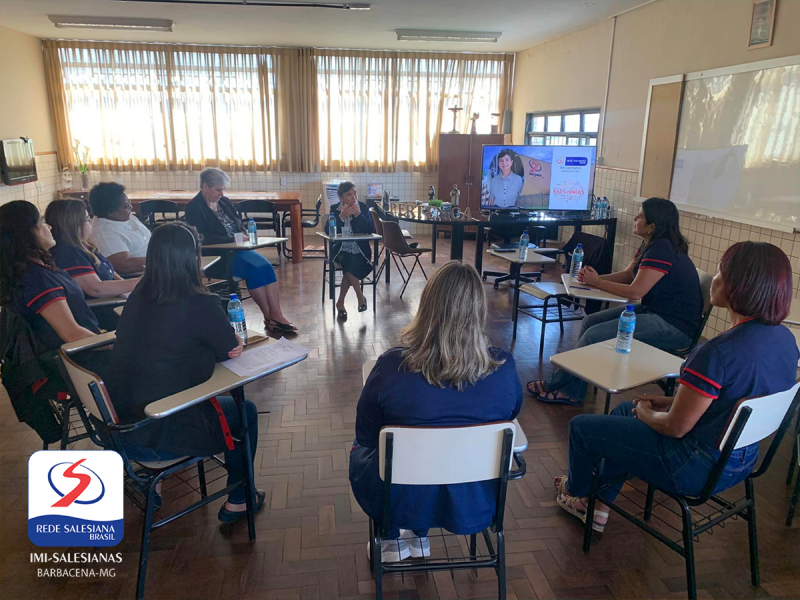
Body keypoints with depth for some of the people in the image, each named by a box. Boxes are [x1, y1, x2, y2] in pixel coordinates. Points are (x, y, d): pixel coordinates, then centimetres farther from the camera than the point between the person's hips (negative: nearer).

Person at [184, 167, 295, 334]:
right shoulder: (194, 208, -5)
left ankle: (277, 314, -26)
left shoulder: (224, 202, 16)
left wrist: (244, 234, -1)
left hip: (237, 250, 7)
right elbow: (203, 238, -16)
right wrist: (232, 240, -20)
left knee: (265, 266, -22)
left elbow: (239, 224, 22)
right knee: (254, 269, -29)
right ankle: (269, 318, -20)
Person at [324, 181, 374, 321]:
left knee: (350, 267, -29)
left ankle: (341, 303, -7)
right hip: (340, 250, 0)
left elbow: (372, 231, -7)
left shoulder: (363, 207, 1)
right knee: (349, 265, -30)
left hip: (360, 251, 0)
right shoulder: (335, 209, 1)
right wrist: (341, 217, -22)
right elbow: (327, 230, -11)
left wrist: (359, 215, -18)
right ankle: (360, 297, -7)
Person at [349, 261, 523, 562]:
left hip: (403, 501, -2)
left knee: (360, 449, 30)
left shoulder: (391, 367, -26)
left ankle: (391, 541, 37)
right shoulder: (503, 368, -21)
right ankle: (419, 537, 41)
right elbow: (512, 413, 2)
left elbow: (366, 435, -9)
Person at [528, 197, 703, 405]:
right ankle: (571, 391, 2)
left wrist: (596, 282, -11)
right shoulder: (650, 245, 9)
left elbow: (635, 291, -24)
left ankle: (553, 384, 0)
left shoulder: (662, 251, -22)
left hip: (675, 326, -10)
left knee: (595, 335, -19)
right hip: (652, 311, 10)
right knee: (589, 323, 2)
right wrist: (594, 278, -4)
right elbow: (627, 274, 13)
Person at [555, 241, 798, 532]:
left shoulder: (719, 352, -33)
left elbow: (675, 427, -23)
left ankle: (576, 489, 38)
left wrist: (646, 413, -1)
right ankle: (597, 504, 33)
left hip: (699, 468, -9)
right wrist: (670, 400, 8)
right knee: (624, 410, 26)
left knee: (581, 426, 7)